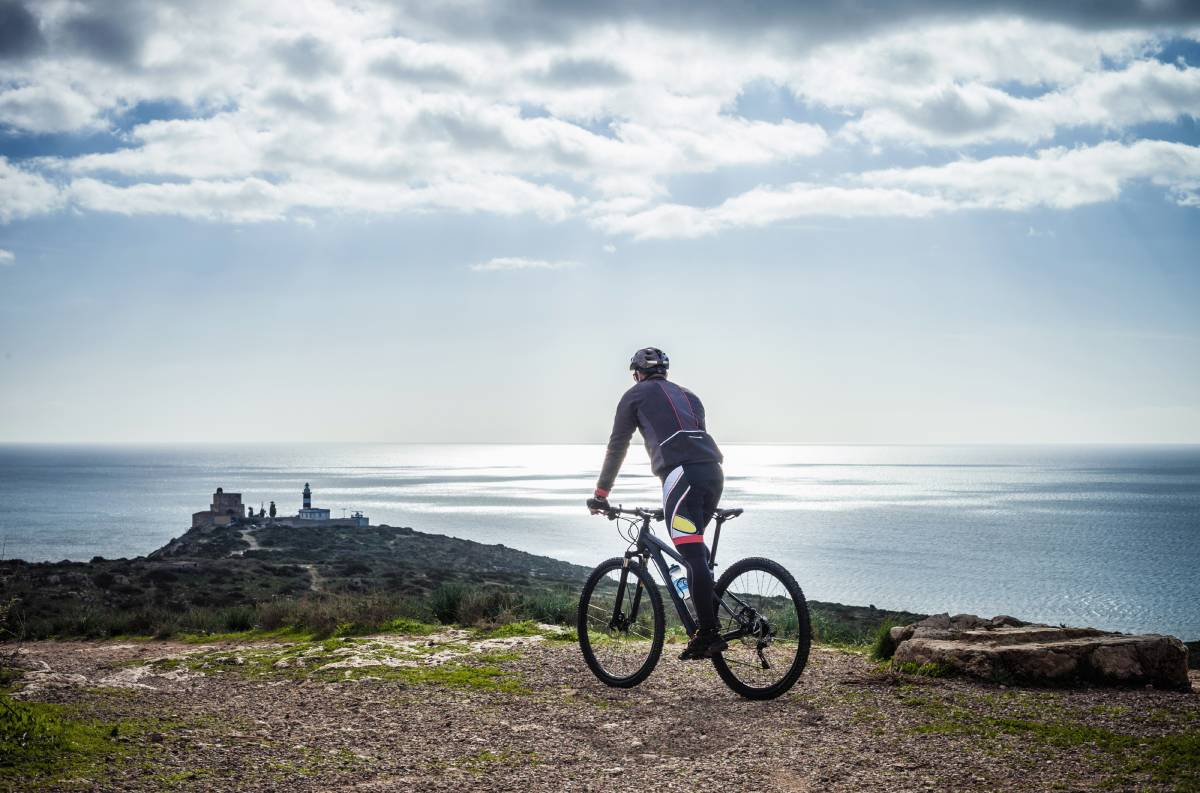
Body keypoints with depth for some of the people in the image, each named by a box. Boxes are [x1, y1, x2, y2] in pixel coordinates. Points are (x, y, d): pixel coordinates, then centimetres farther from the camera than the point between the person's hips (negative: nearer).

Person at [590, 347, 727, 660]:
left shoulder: (636, 395, 16)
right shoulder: (688, 396, 32)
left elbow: (617, 447, 17)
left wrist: (601, 492, 26)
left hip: (681, 473, -7)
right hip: (713, 473, 7)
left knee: (692, 554, -10)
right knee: (695, 549, 20)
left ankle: (708, 634, -15)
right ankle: (708, 615, 16)